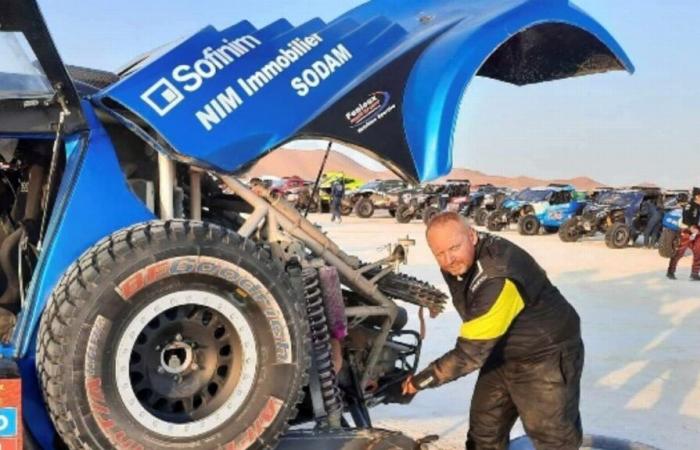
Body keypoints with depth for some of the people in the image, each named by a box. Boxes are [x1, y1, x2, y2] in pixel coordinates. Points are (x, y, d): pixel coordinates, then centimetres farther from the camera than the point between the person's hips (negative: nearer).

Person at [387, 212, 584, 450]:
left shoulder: (497, 276, -35)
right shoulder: (456, 263, -7)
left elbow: (471, 353, -32)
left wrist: (414, 384, -25)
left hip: (547, 355, -8)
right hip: (504, 352, 9)